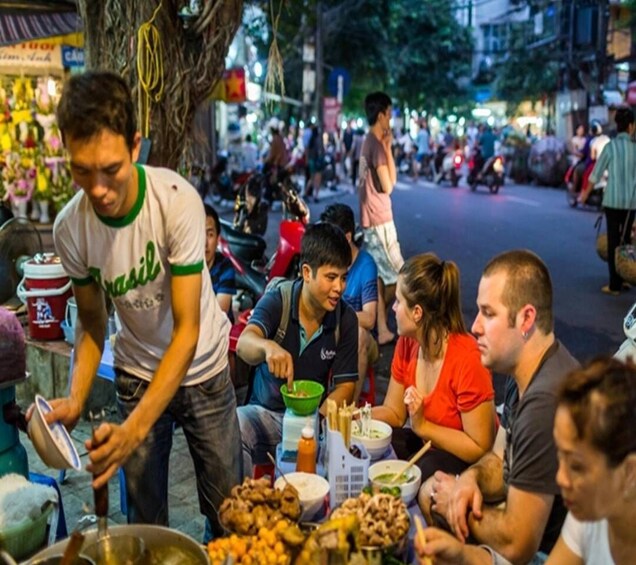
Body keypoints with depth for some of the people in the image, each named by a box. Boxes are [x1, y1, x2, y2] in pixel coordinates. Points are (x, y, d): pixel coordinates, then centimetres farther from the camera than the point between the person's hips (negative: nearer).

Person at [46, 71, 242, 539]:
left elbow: (187, 330, -26)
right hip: (137, 373, 2)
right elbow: (93, 322, -1)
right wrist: (75, 401, -18)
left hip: (203, 368, -2)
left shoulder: (178, 200, -27)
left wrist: (136, 427, -34)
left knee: (228, 507, 9)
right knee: (145, 518, 11)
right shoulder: (70, 228, -17)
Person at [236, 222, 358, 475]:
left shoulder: (346, 319, -5)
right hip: (267, 411, -1)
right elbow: (245, 344, -30)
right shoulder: (276, 301, -12)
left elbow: (345, 385, -2)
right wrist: (268, 347, -54)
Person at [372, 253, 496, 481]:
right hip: (422, 443, 7)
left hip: (462, 460, -7)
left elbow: (480, 449, -22)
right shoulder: (407, 343, -4)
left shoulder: (466, 359, -27)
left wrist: (423, 426, -24)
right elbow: (394, 412, 5)